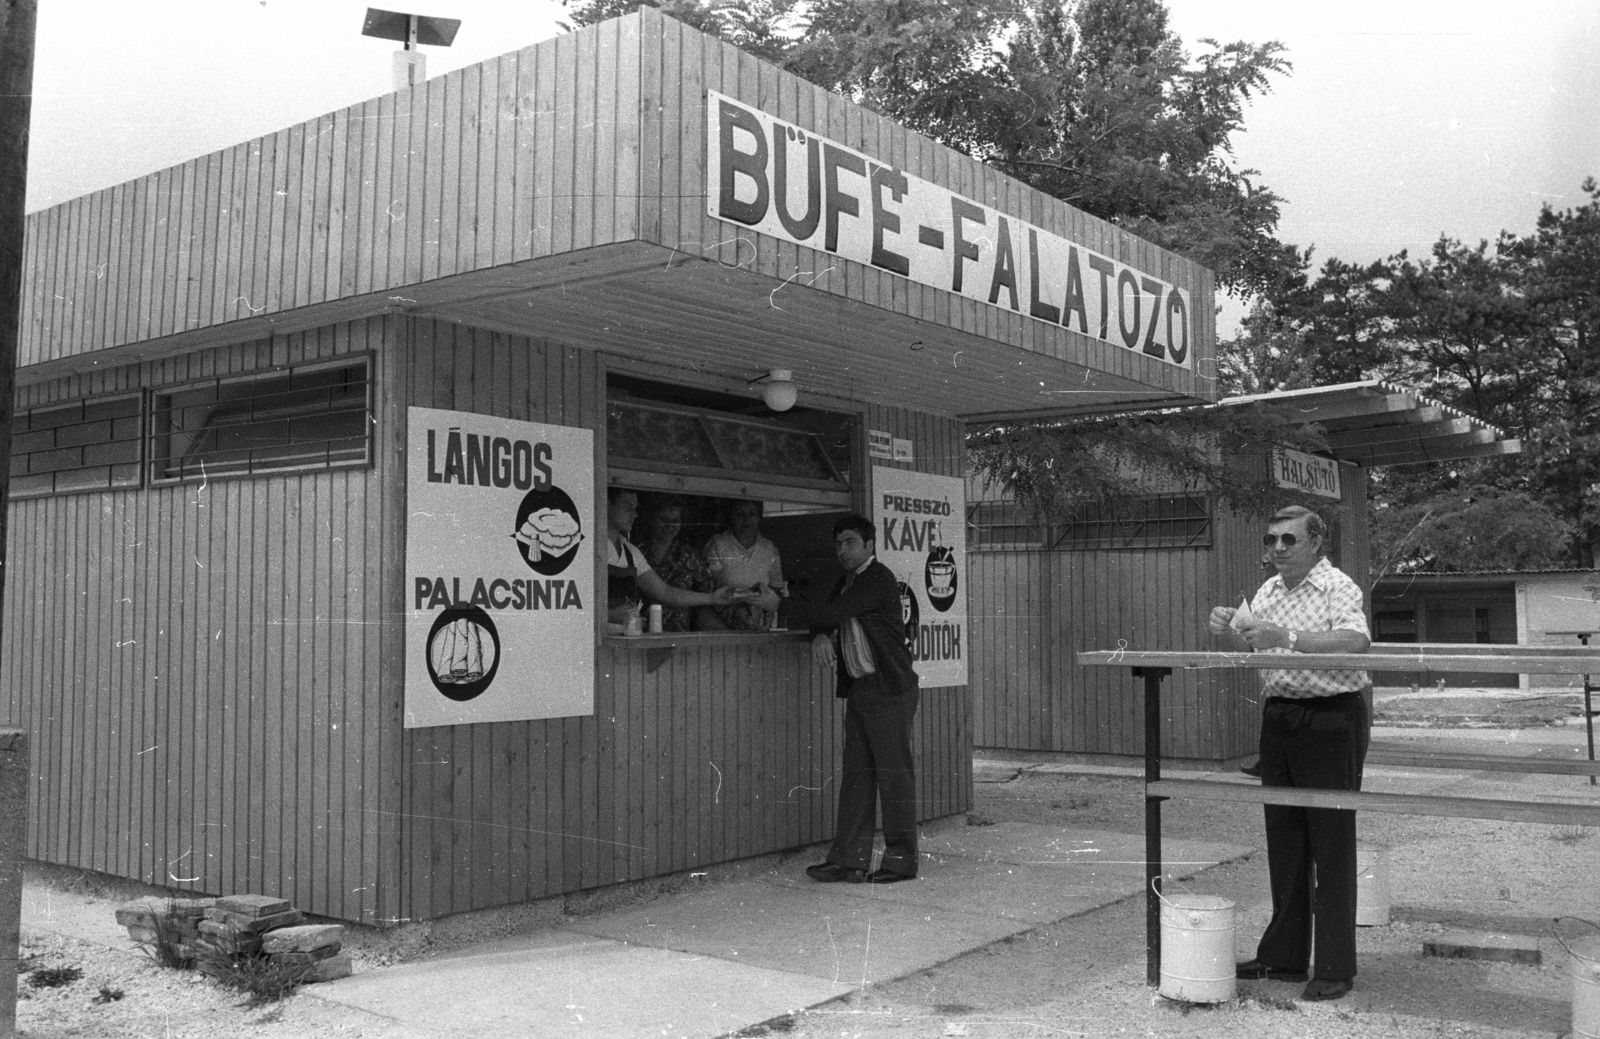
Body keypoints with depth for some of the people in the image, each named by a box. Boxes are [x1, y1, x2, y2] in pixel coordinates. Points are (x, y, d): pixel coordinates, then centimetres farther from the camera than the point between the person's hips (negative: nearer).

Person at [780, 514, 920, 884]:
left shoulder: (879, 579, -11)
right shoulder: (846, 582, 18)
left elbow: (834, 614, -19)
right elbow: (826, 619, 17)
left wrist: (781, 605, -13)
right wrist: (819, 636, -8)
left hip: (890, 690, -9)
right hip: (859, 689, 9)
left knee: (894, 771, -4)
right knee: (856, 773, 7)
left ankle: (901, 858, 4)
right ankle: (849, 860, 9)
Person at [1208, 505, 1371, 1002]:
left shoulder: (1339, 587, -10)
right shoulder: (1268, 590, 13)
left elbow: (1355, 640, -26)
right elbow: (1250, 637, 15)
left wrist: (1287, 637, -33)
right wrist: (1228, 625, -8)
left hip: (1331, 719, -7)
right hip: (1279, 716, 7)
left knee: (1332, 843, -1)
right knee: (1283, 841, 12)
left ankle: (1335, 968, 7)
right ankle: (1284, 956, 23)